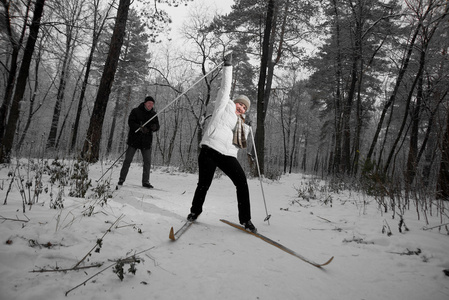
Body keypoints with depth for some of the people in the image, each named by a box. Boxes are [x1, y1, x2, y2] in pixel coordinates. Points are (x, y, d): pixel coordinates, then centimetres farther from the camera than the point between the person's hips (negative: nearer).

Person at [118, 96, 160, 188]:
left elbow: (157, 126, 8)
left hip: (146, 142, 3)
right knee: (128, 160, 3)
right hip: (134, 140, -3)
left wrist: (154, 127, -17)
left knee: (147, 162, 2)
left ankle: (145, 181, 13)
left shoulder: (153, 114, 10)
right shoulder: (135, 111, -1)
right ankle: (121, 179, 15)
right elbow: (130, 122, -10)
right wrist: (140, 128, -26)